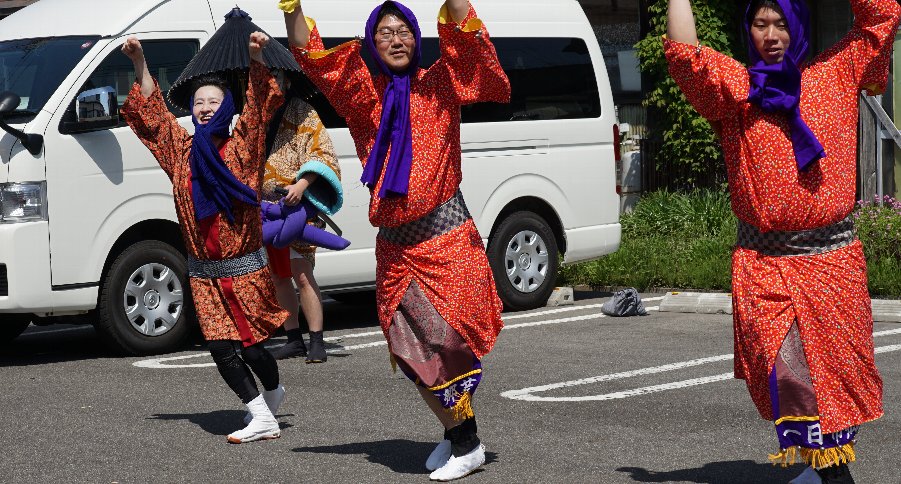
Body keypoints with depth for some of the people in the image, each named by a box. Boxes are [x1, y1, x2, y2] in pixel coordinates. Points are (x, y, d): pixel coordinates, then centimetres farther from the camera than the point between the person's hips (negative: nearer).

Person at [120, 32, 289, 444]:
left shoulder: (241, 144, -3)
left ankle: (273, 390, 29)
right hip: (203, 272, 4)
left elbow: (259, 103, -14)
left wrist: (257, 58, -28)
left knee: (250, 346, -2)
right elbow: (152, 111, 11)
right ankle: (262, 418, 2)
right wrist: (140, 62, 3)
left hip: (244, 268, -4)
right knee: (221, 348, -4)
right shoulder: (182, 149, 7)